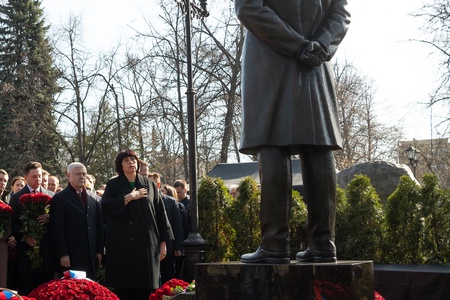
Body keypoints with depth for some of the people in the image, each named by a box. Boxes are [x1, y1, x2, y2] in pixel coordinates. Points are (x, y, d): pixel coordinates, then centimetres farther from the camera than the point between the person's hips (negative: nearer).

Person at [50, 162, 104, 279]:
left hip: (91, 256, 4)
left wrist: (99, 251, 9)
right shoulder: (59, 199, -1)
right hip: (71, 257, -4)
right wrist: (63, 254, -12)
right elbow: (57, 229, -6)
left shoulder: (94, 198, 14)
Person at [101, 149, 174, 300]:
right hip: (122, 245, -2)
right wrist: (129, 197, -10)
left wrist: (163, 241, 4)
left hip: (147, 244, 2)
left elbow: (160, 213, 9)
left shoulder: (149, 184, 12)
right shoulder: (113, 185, 7)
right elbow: (105, 208, -9)